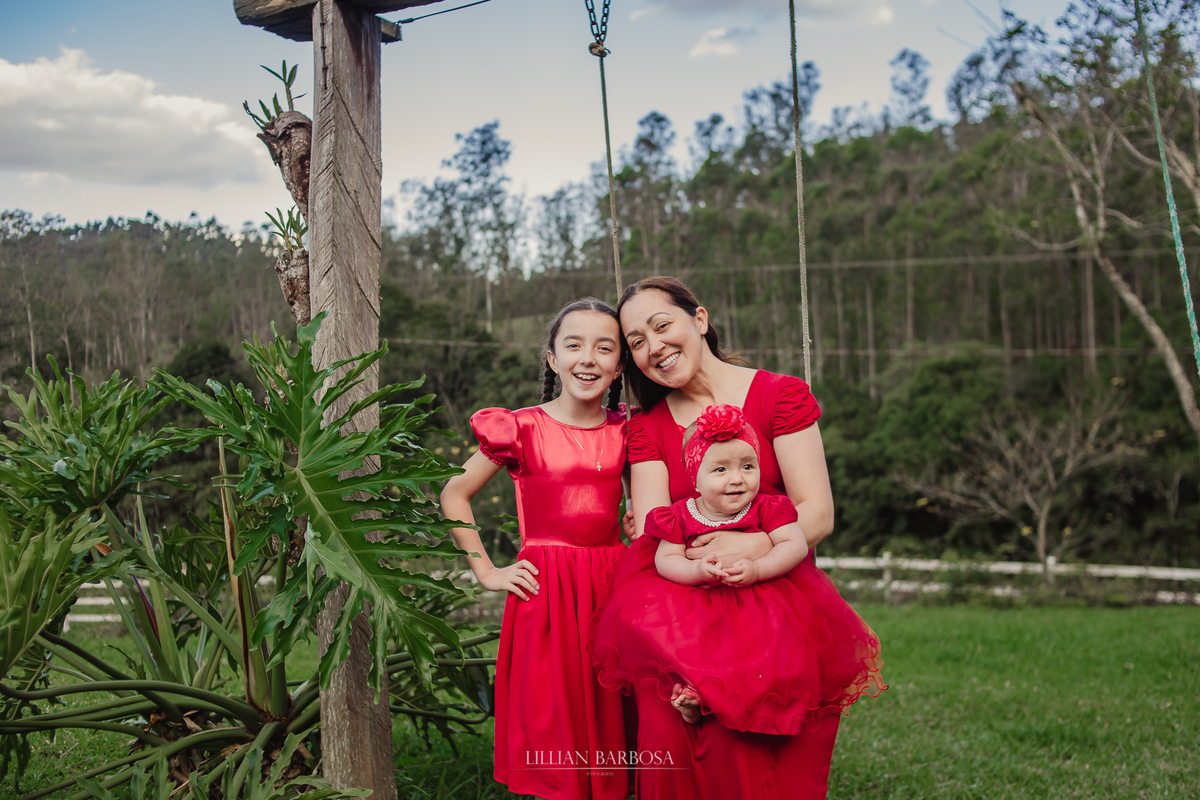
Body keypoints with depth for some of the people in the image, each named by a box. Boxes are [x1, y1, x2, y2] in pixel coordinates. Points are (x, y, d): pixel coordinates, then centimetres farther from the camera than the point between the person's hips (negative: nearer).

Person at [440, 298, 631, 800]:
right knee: (552, 725, -1)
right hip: (546, 590, -3)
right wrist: (486, 572, 0)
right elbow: (454, 495, 4)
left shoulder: (625, 432, 8)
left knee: (610, 718, 6)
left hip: (613, 587, 3)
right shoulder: (522, 429, -3)